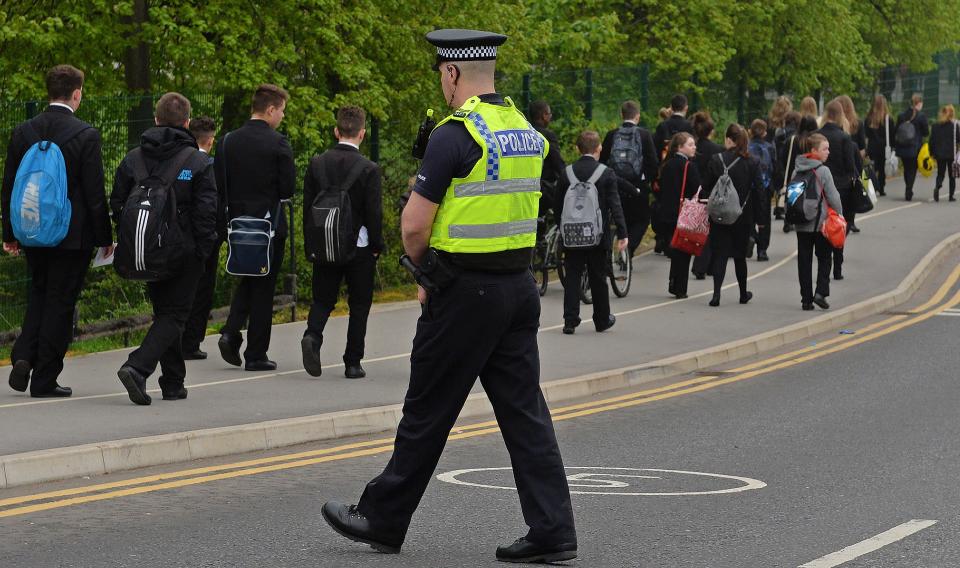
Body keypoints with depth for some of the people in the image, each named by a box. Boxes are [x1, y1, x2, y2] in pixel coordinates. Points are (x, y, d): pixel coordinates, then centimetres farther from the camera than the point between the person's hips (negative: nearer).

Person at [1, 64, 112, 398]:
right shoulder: (85, 135, -12)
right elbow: (95, 192, -11)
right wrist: (104, 238, -2)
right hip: (73, 234, -4)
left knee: (38, 296, 21)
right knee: (60, 303, 3)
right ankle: (44, 380, 5)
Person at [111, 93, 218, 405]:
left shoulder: (132, 159, 4)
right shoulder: (197, 162, -8)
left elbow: (117, 204, 5)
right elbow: (207, 212, -12)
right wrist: (204, 251, -4)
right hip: (184, 251, -4)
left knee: (164, 312, 17)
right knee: (174, 314, 0)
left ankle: (173, 383, 19)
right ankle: (137, 368, -21)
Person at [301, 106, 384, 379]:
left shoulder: (317, 164, -1)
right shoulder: (369, 169, -11)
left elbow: (307, 206, 3)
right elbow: (374, 213, -10)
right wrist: (377, 247, 1)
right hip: (359, 247, -3)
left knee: (322, 298, 13)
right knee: (359, 304, 8)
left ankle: (312, 336, -16)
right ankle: (352, 363, 7)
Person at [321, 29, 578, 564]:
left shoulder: (455, 134, -16)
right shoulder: (528, 132, 10)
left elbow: (415, 226, -15)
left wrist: (424, 266, 6)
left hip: (466, 293, -7)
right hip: (520, 284, 7)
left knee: (428, 412, 4)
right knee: (524, 408, 7)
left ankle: (383, 520, 17)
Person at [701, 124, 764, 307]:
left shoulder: (716, 161, -8)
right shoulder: (751, 163, -5)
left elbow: (706, 188, -4)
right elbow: (758, 191, -4)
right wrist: (758, 215, 4)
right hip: (743, 216, 2)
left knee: (719, 254, 1)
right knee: (740, 255, 16)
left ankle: (716, 293, -16)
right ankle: (743, 293, 28)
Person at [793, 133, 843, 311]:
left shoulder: (798, 171, 3)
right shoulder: (823, 171, -12)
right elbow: (833, 197, -9)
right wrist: (839, 216, 4)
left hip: (802, 225, 4)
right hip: (821, 222, -4)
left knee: (804, 261, 8)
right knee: (824, 258, 10)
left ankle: (806, 299, 9)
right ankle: (820, 292, -4)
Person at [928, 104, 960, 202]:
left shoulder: (936, 126, 1)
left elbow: (932, 140, 2)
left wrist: (932, 153, 10)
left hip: (940, 154, 2)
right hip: (951, 154, -2)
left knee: (940, 173, 8)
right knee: (952, 175, 9)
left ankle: (937, 186, -22)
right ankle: (951, 195, 8)